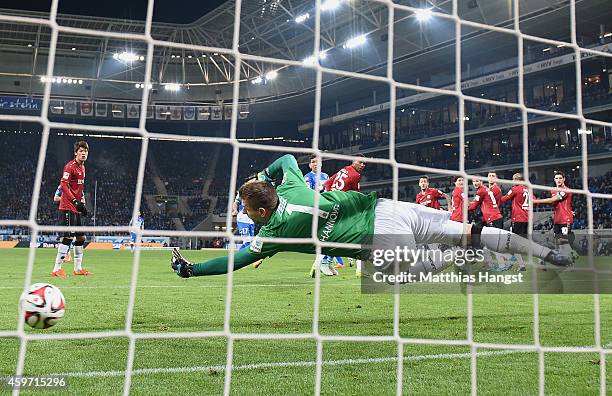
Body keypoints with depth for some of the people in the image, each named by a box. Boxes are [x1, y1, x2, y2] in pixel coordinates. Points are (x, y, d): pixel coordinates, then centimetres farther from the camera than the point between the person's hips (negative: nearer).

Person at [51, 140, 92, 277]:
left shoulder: (82, 167, 16)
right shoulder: (70, 166, -11)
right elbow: (64, 185, -20)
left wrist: (83, 203, 19)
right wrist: (75, 201, -26)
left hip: (77, 208, 9)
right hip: (67, 207, -9)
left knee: (81, 237, 12)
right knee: (68, 237, -11)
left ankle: (78, 268, 21)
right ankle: (57, 269, -4)